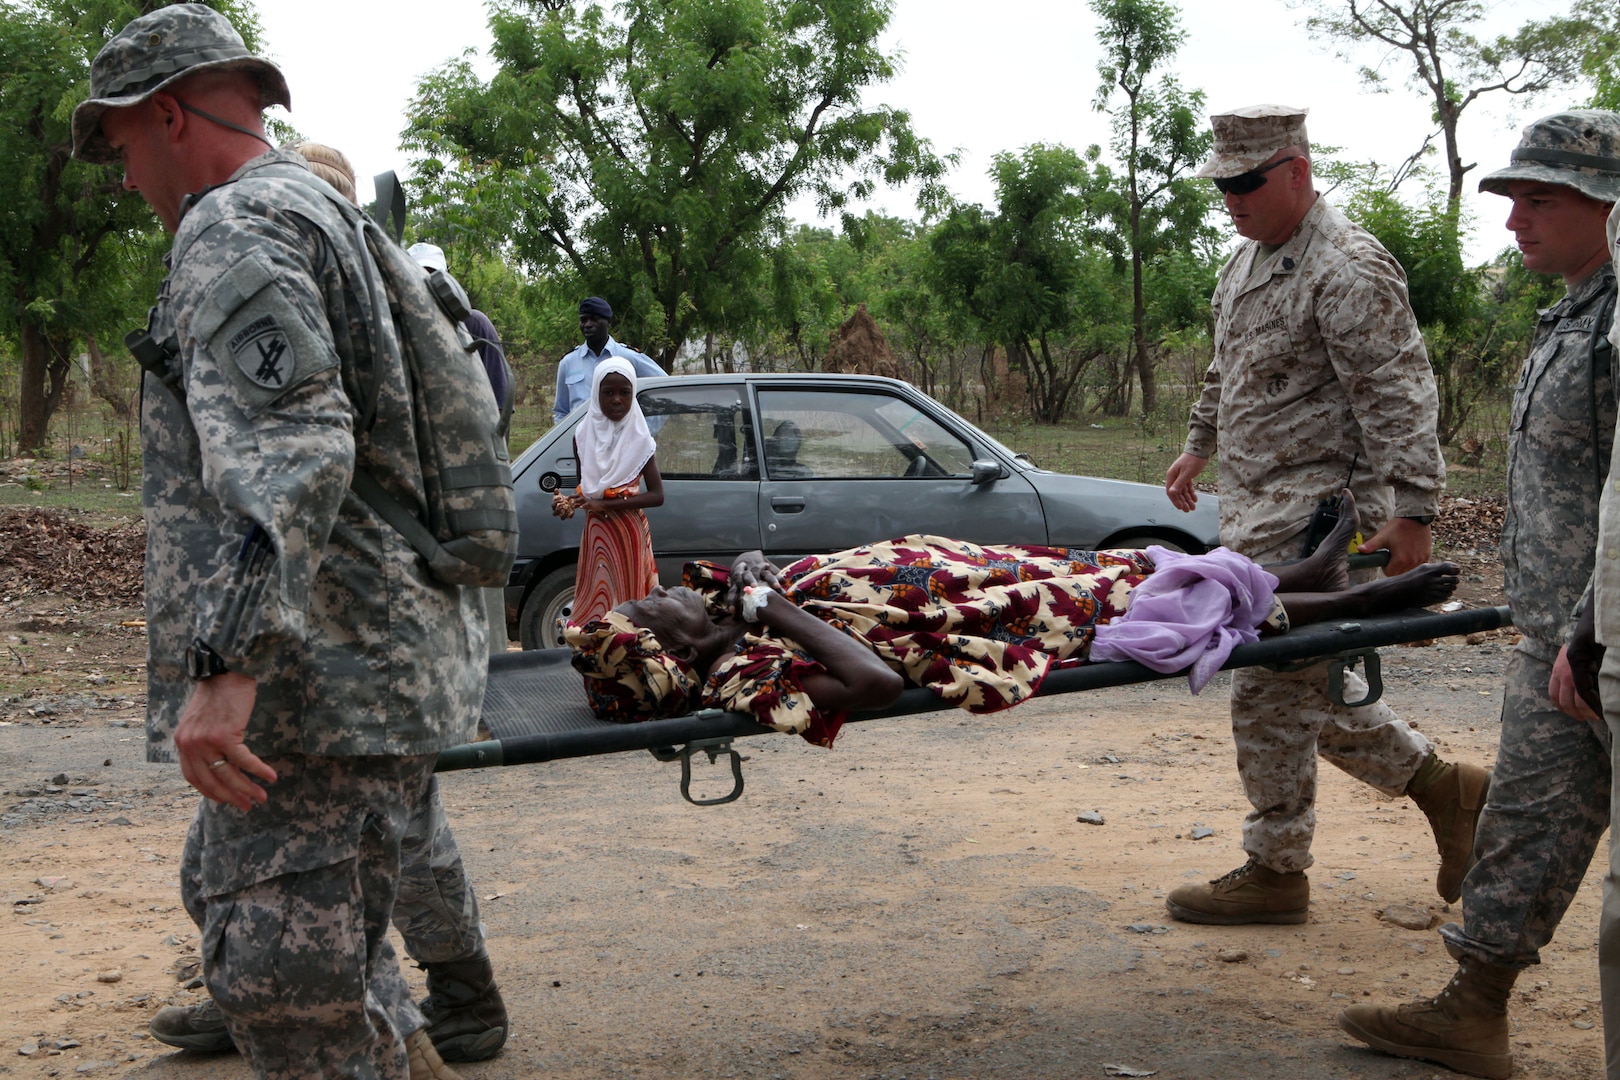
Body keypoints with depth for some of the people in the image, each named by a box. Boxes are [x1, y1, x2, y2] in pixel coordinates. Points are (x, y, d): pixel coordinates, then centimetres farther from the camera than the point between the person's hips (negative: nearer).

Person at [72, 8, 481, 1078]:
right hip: (380, 656, 11)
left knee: (290, 986, -7)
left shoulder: (235, 232, -11)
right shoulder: (332, 218, 22)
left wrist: (226, 662, -31)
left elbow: (288, 454, -25)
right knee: (227, 888, 23)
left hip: (323, 676, -11)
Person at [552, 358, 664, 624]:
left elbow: (657, 495, -11)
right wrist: (568, 503, -8)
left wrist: (606, 504, -18)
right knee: (592, 605, 3)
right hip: (594, 535, 3)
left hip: (629, 535, -3)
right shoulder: (584, 435, 4)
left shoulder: (638, 439, -5)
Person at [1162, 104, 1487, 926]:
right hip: (1253, 510, 10)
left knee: (1272, 690, -4)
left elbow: (1397, 398, -21)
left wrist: (1412, 512, -25)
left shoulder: (1348, 271, -16)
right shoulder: (1246, 259, 14)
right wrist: (1200, 445, 32)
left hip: (1313, 514, -10)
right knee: (1304, 683, 13)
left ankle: (1274, 873, 9)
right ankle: (1442, 787, 26)